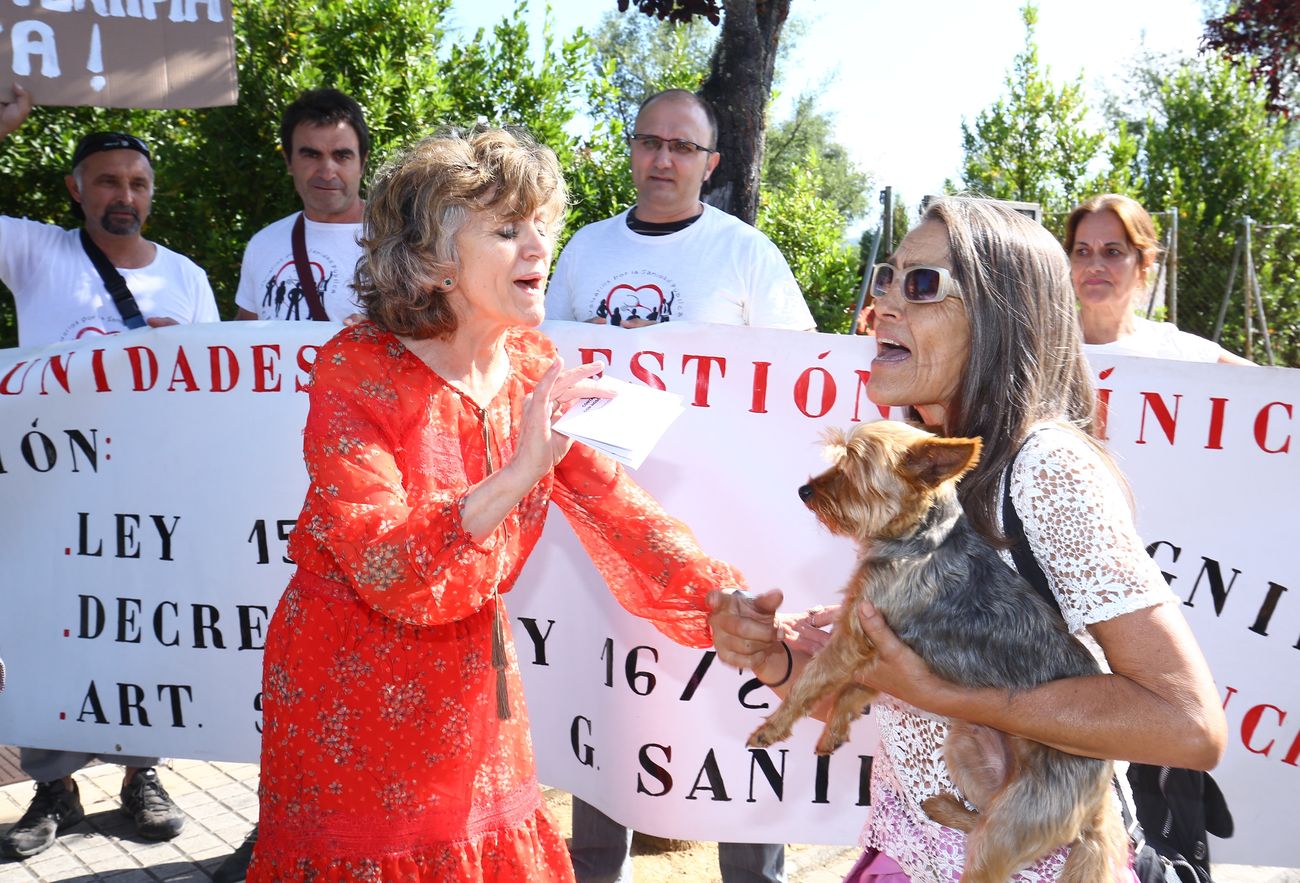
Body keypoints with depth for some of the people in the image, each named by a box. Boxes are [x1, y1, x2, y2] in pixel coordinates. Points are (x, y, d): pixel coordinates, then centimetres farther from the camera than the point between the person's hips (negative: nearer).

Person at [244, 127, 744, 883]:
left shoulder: (533, 367, -3)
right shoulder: (356, 372, -18)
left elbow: (616, 507, -5)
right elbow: (384, 569, -27)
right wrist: (517, 475, -39)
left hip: (473, 685, 5)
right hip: (353, 698, -4)